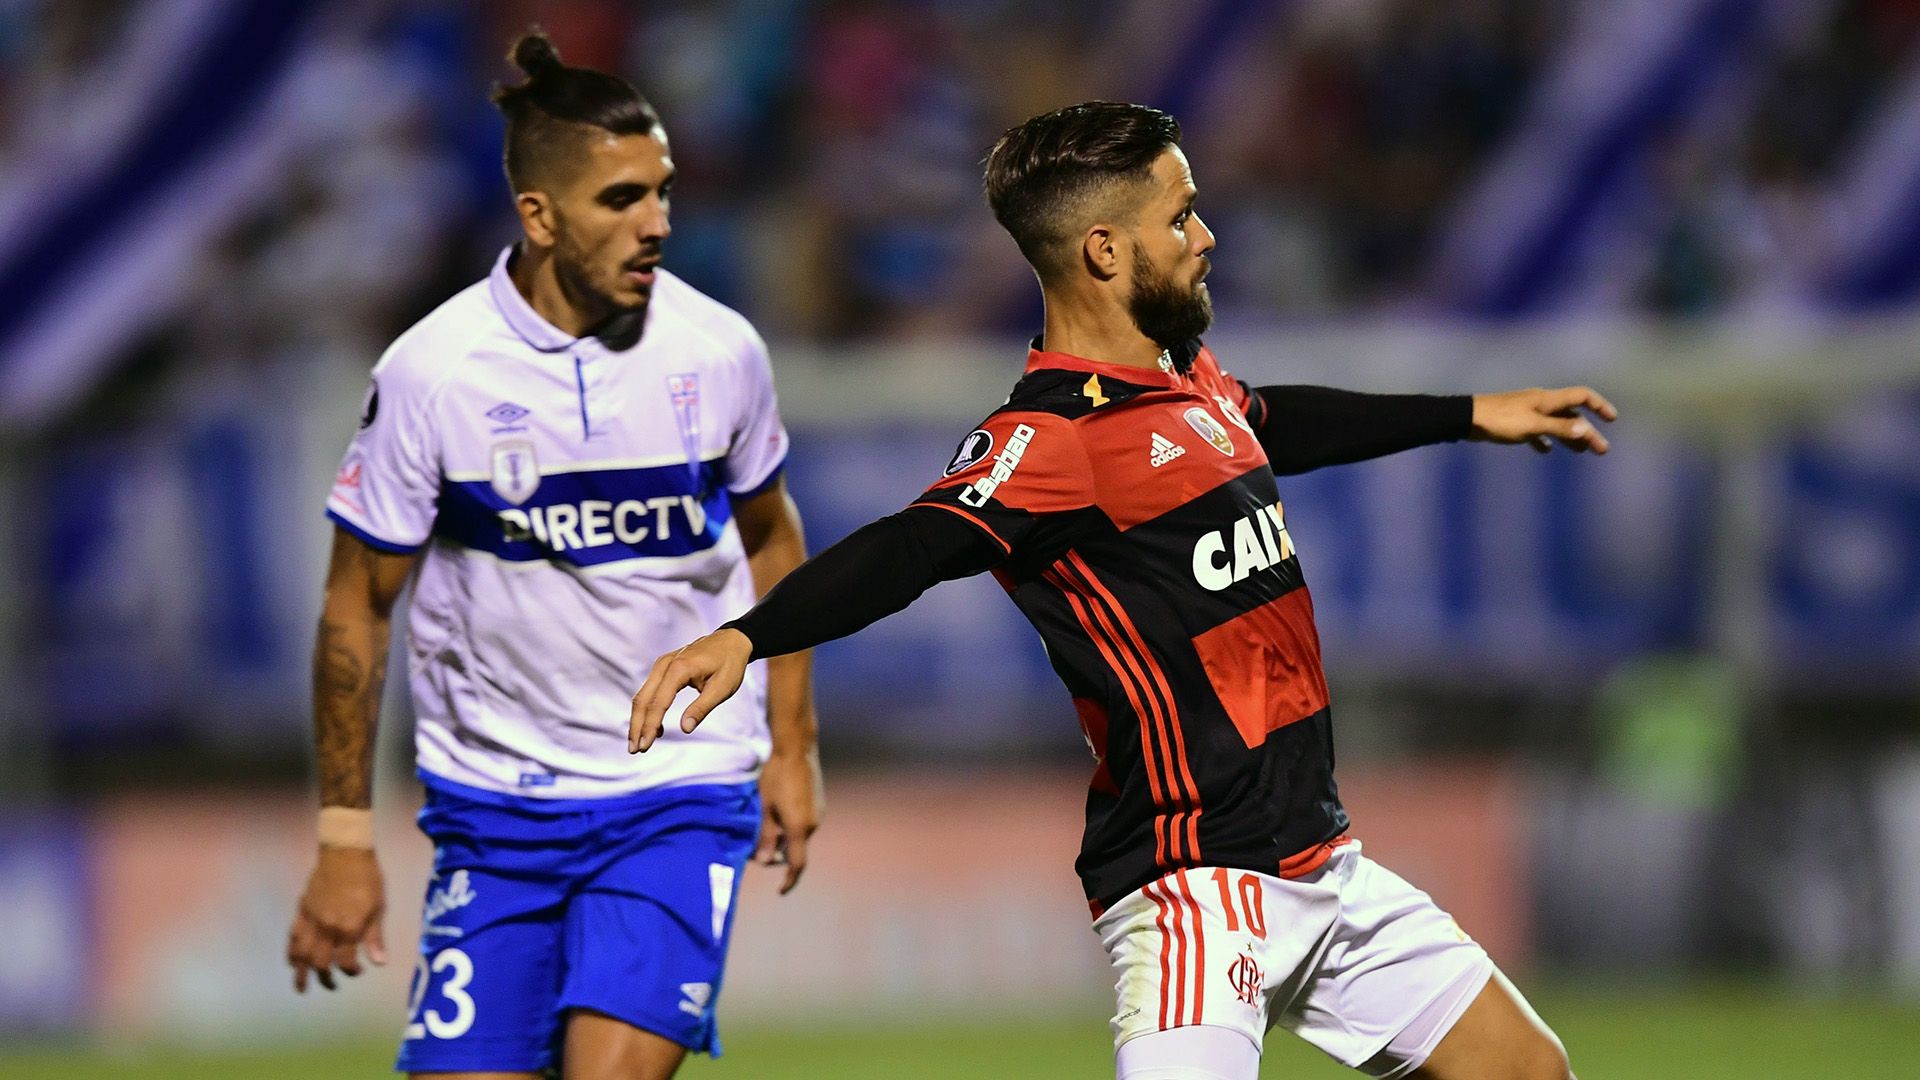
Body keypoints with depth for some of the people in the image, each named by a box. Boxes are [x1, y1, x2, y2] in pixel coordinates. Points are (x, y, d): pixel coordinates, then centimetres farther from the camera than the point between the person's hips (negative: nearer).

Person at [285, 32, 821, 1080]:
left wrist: (790, 747, 12)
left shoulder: (717, 353, -5)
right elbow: (358, 605, -1)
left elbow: (770, 537, 15)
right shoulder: (431, 372, -10)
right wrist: (344, 838, -1)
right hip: (492, 803, 0)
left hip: (680, 796, 0)